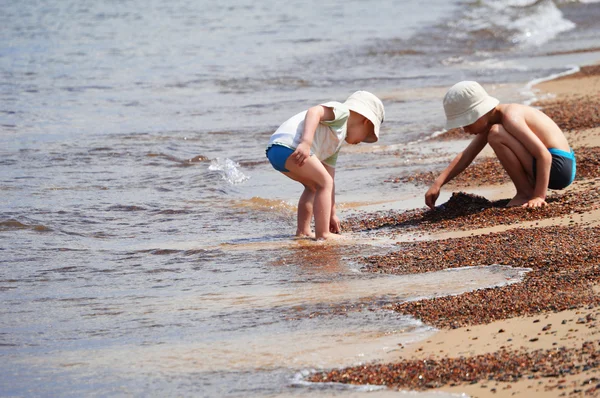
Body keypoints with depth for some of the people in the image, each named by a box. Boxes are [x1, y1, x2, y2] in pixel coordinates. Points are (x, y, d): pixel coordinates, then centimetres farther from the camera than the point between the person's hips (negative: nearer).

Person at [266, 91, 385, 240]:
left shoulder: (336, 143, 33)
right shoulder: (342, 111, 6)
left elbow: (330, 178, 34)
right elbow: (314, 111, -14)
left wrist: (331, 214, 35)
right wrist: (306, 142, -28)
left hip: (274, 149, 10)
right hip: (288, 145, -10)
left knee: (314, 185, 26)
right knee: (323, 183, -3)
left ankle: (302, 230, 28)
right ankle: (322, 233, -4)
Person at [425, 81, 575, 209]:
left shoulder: (510, 117, -21)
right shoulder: (491, 120, 8)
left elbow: (544, 155, -26)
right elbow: (466, 155, 11)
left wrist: (539, 196, -29)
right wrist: (437, 183, 3)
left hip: (558, 168, -10)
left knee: (496, 135, -21)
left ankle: (526, 193, -9)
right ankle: (532, 188, 13)